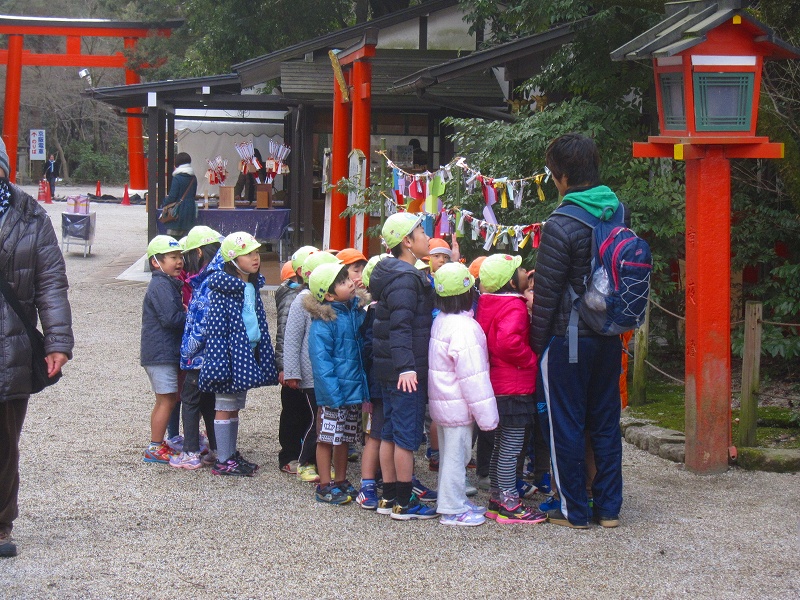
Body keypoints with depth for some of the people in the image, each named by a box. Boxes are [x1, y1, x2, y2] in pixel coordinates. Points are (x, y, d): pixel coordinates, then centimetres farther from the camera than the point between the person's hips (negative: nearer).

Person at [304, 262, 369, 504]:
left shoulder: (358, 310, 6)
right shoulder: (323, 321, -15)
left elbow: (365, 345, 17)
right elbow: (320, 359, -18)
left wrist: (364, 384, 9)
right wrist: (333, 392, -23)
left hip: (355, 388, 7)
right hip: (334, 392, -7)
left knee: (345, 438, 16)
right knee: (328, 437, 3)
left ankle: (341, 481, 27)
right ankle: (325, 486, 12)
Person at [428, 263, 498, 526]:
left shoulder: (440, 321, 9)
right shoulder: (464, 327, -21)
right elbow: (472, 375, -22)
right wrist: (486, 415, -17)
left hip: (442, 403, 10)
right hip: (457, 405, -10)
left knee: (451, 453, 18)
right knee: (456, 454, -2)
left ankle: (457, 501, 29)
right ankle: (452, 509, 4)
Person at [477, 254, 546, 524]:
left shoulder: (489, 303, 9)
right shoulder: (514, 306, -18)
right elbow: (508, 341, -33)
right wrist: (531, 360, -19)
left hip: (497, 387, 9)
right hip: (514, 388, -9)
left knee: (501, 446, 17)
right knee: (511, 448, -4)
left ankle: (497, 500, 24)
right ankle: (509, 505, 1)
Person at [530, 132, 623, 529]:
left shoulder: (561, 225, -17)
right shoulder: (618, 214, 2)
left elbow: (546, 292, -12)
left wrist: (537, 343, -3)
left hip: (568, 339, -6)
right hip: (609, 339, 6)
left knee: (567, 426, 4)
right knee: (606, 422, 14)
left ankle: (574, 510, 10)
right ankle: (608, 507, 18)